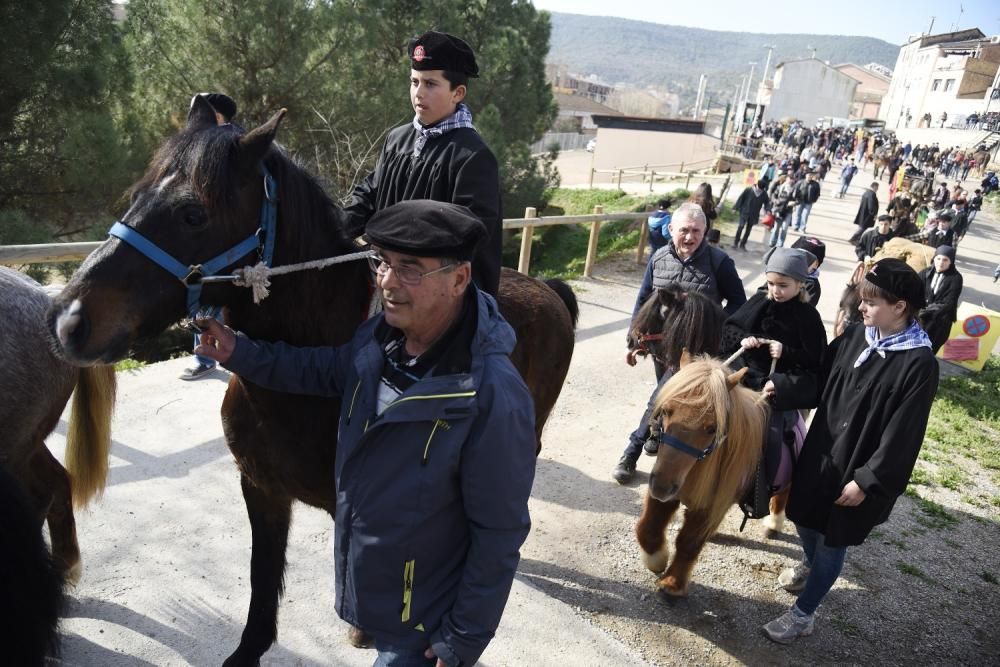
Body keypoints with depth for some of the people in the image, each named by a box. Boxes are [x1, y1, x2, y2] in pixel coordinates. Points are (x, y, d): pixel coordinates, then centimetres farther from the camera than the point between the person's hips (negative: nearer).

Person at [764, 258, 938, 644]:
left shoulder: (919, 364, -19)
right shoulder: (855, 336, -2)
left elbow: (902, 436, -18)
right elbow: (819, 379, 8)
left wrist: (868, 480, -17)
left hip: (858, 467, -6)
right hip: (821, 449, 6)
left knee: (832, 543, 9)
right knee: (804, 517, 22)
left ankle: (803, 614, 27)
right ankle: (809, 565, 54)